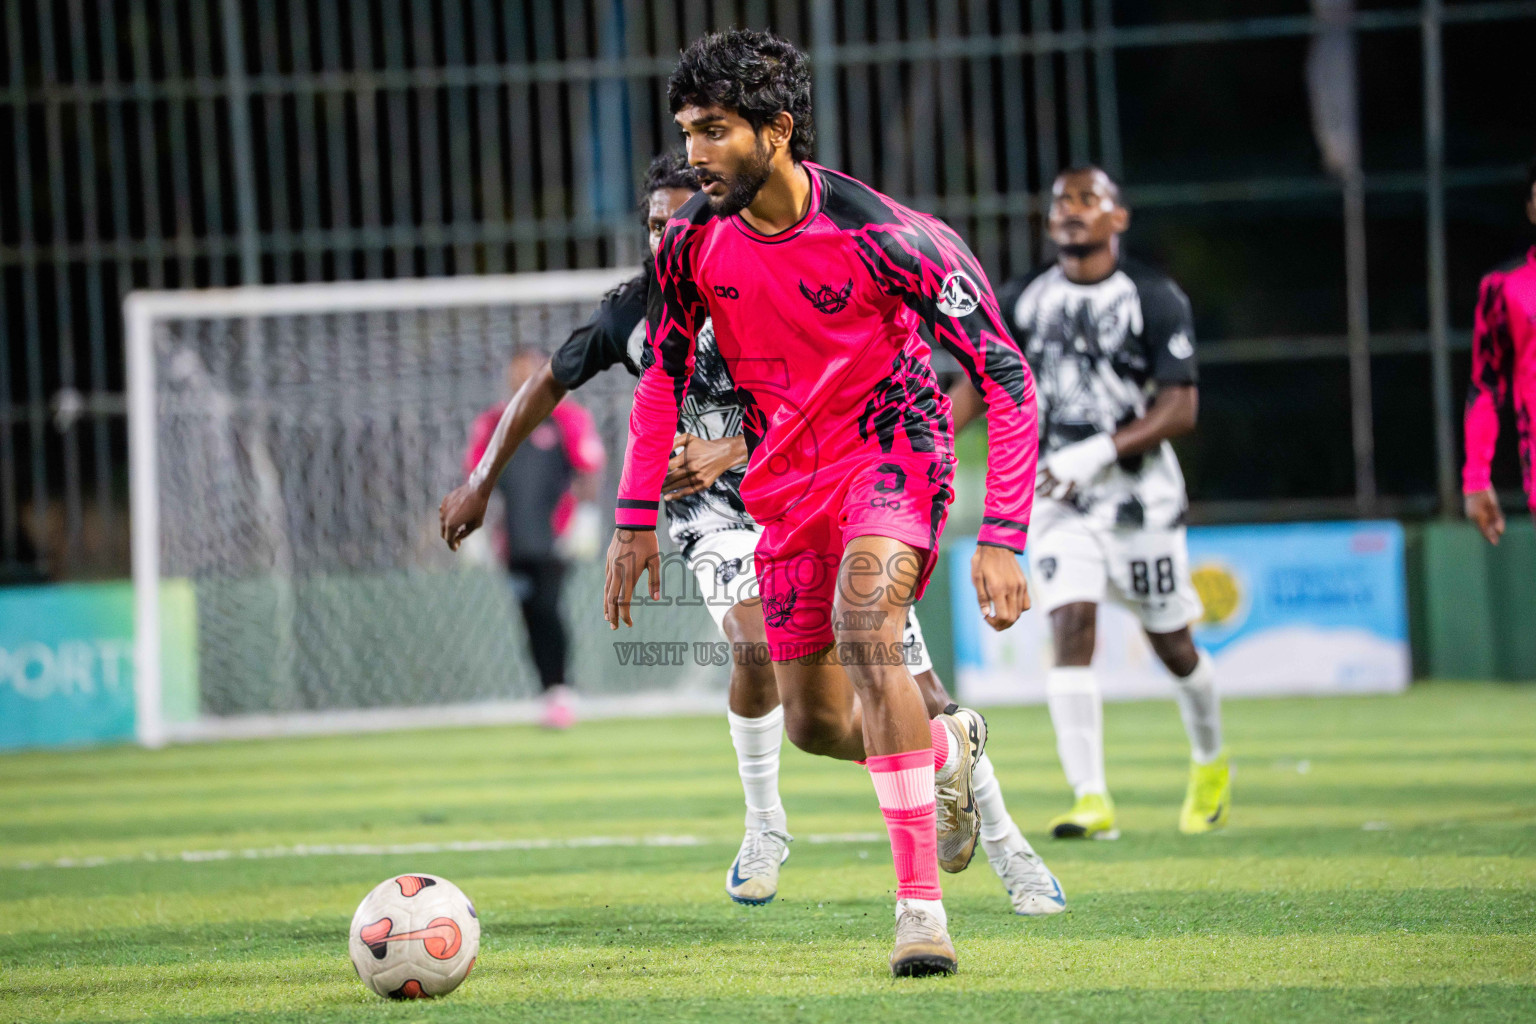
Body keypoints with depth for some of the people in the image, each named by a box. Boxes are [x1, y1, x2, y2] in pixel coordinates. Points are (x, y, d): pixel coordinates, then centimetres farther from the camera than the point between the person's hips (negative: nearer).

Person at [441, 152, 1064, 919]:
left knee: (912, 684, -5)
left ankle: (1007, 849, 10)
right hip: (714, 511, 1)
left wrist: (727, 452, -39)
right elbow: (550, 382, 10)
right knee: (754, 647, -27)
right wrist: (481, 484, 14)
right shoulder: (632, 313, -5)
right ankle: (764, 829, -4)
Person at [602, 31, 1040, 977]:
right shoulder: (694, 241, -9)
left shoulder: (883, 237, -24)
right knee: (815, 723, 6)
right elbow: (664, 374, 10)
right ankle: (949, 749, 42)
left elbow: (1008, 379, -18)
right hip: (789, 475, 6)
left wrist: (1004, 539, -24)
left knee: (863, 625, -33)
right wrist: (637, 520, 6)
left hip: (893, 446, -6)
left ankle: (923, 905, -32)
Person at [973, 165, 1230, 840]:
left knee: (1171, 643, 9)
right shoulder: (1024, 302, 5)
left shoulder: (1155, 300, -8)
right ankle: (1091, 800, -19)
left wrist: (1099, 453, -23)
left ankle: (1210, 764, 37)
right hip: (1058, 497, 2)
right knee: (1071, 626, -15)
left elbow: (1179, 410, -12)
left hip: (1140, 492, -2)